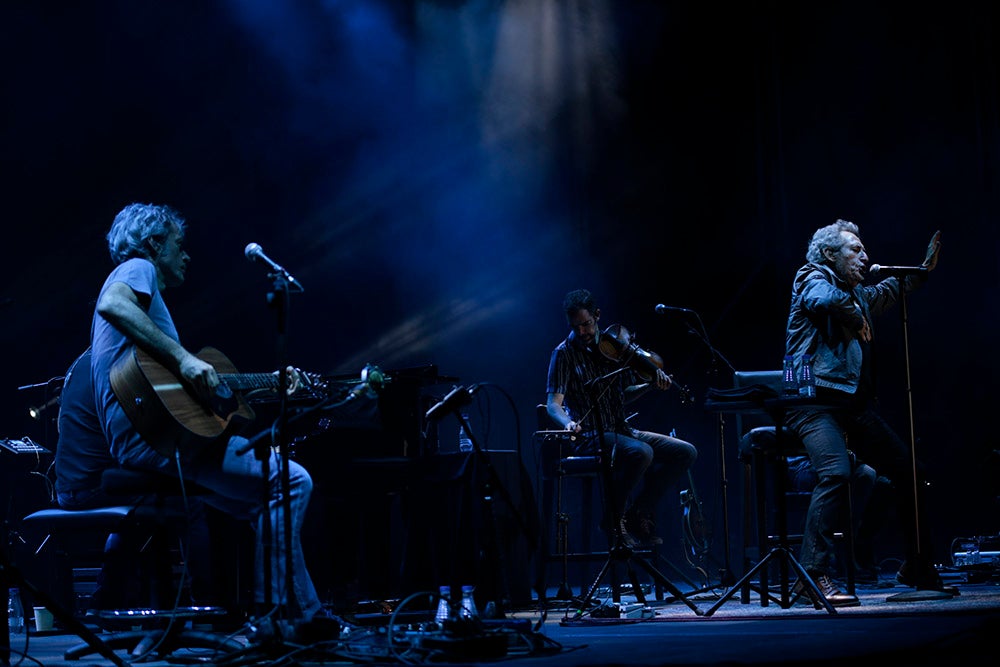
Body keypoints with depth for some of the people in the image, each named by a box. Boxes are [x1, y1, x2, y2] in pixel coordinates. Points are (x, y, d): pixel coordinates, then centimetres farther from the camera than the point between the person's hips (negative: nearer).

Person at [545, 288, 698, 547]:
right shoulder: (564, 353, -6)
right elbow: (553, 403, -15)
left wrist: (651, 383, -3)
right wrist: (568, 422, -37)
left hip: (621, 431, 6)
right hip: (591, 438, -6)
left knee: (685, 452, -5)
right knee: (641, 453, -34)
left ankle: (640, 514, 3)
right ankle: (614, 517, -12)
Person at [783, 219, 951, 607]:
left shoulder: (857, 293, 23)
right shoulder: (814, 279, -1)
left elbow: (887, 293, 46)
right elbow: (825, 301, -27)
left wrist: (923, 271, 40)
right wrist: (856, 317, -11)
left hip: (854, 402, 9)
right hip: (816, 400, -9)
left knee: (906, 469, 5)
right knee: (836, 472, -30)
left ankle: (917, 568, 20)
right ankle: (813, 573, -29)